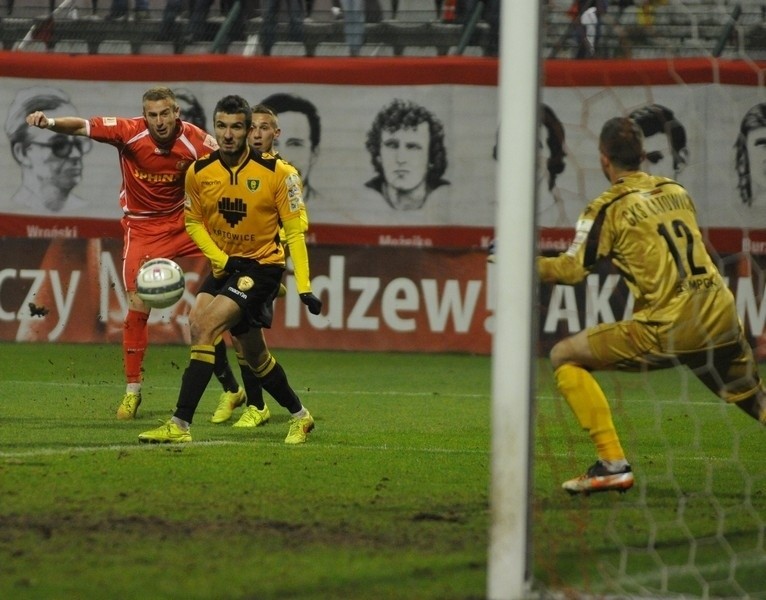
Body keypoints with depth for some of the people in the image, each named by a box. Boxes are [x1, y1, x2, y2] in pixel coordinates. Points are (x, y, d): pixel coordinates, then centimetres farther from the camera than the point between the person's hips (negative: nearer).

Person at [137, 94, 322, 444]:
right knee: (253, 352, 10)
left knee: (204, 325, -22)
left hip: (263, 265, -5)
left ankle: (180, 425, -23)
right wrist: (222, 259, -7)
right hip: (224, 265, 5)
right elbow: (193, 222, 9)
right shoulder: (199, 172, -4)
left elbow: (295, 230, -9)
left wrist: (304, 288, -13)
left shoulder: (277, 173, -13)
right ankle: (299, 415, 34)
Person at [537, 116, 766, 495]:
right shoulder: (677, 192, 16)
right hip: (723, 320, 6)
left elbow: (572, 270, -5)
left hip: (667, 331, -6)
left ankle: (613, 464, -4)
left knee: (564, 356, 5)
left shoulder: (609, 207, 0)